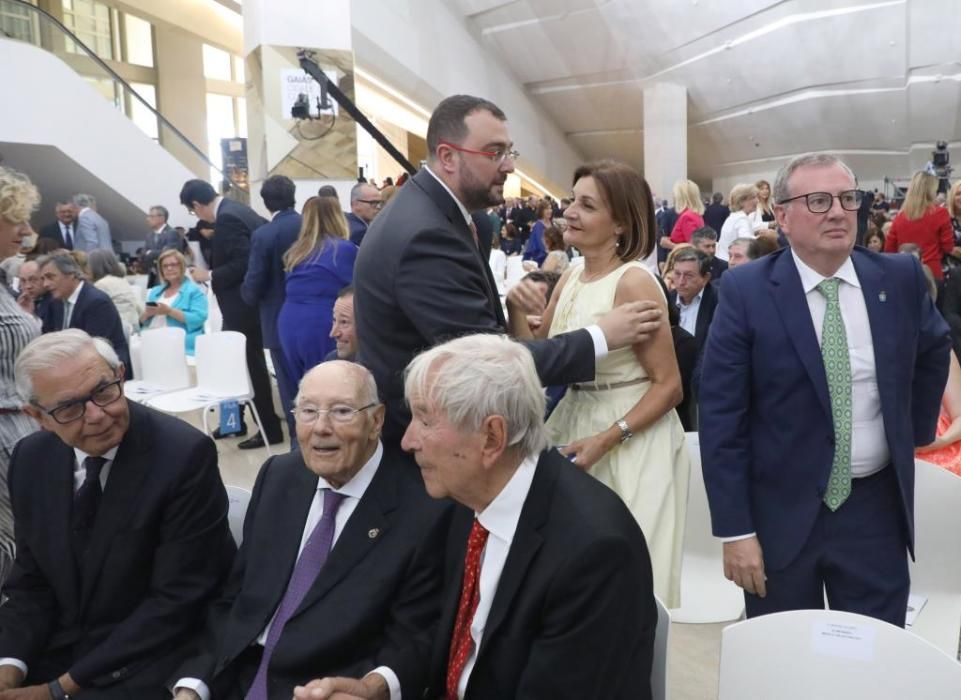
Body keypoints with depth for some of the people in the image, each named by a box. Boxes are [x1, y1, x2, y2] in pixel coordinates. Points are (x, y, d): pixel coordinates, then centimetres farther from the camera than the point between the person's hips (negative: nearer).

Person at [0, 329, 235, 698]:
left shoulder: (185, 455, -20)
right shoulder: (31, 459, -1)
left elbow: (178, 600, -19)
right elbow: (31, 581, 7)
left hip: (150, 661, -4)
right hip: (53, 651, 5)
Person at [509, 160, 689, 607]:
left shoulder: (633, 281, -17)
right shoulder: (571, 278, 5)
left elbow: (669, 385, -16)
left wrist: (607, 440, -22)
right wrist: (517, 310, -11)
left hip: (630, 442, -7)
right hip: (575, 425, 7)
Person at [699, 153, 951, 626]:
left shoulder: (901, 278, -2)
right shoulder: (746, 291, -12)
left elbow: (933, 350, 20)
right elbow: (720, 416, -12)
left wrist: (916, 431, 17)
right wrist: (735, 529, -14)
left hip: (876, 507, 3)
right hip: (780, 512, -2)